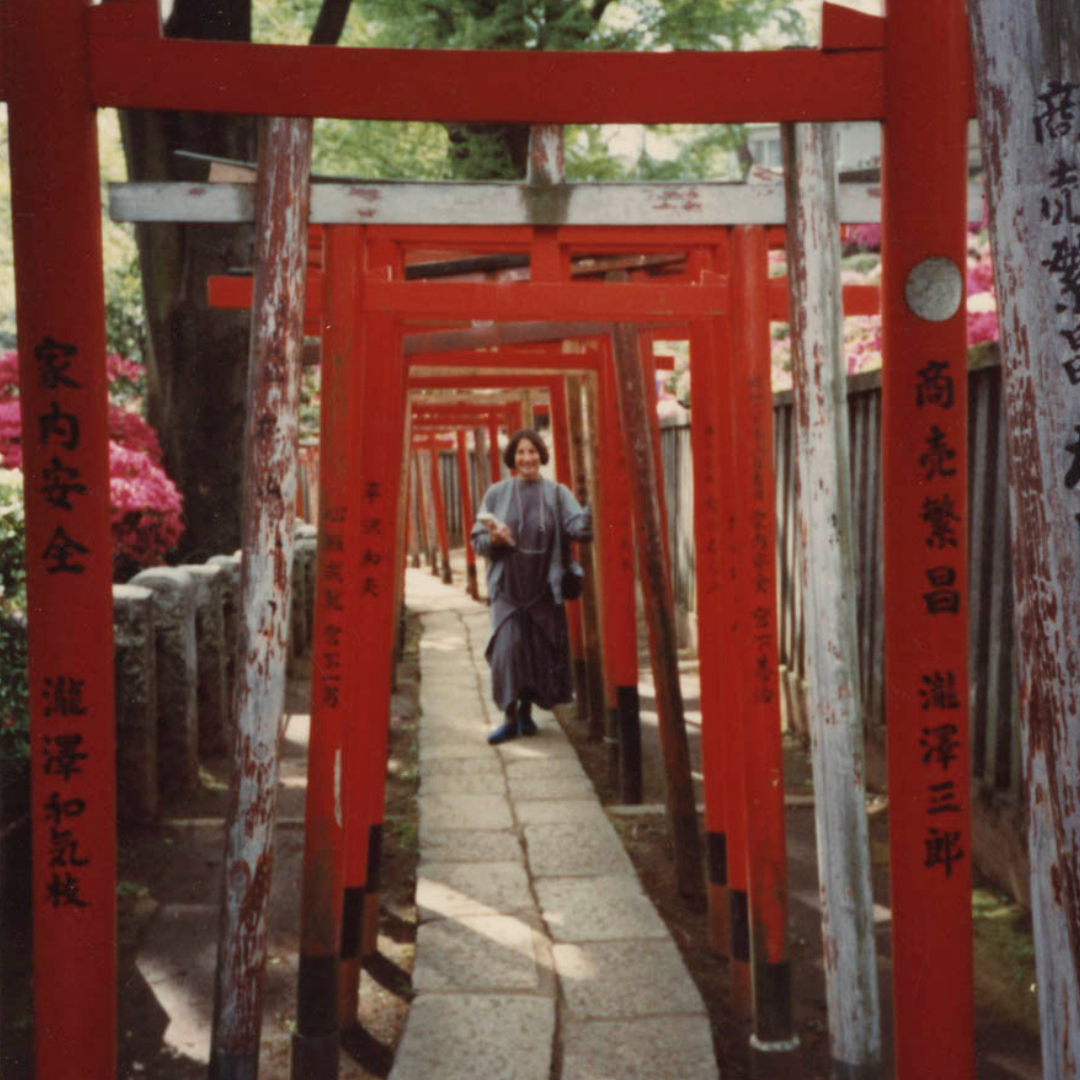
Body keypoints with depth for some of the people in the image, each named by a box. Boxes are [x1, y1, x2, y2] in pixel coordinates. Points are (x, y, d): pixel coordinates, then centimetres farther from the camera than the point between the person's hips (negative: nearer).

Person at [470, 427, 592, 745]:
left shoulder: (556, 493, 4)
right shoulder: (497, 493, 5)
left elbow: (578, 526, -12)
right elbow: (477, 538, 7)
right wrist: (493, 540, -15)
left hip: (544, 587, 1)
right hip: (508, 586, -1)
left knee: (540, 653, 5)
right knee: (507, 649, -9)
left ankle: (527, 711, 24)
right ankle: (509, 717, 3)